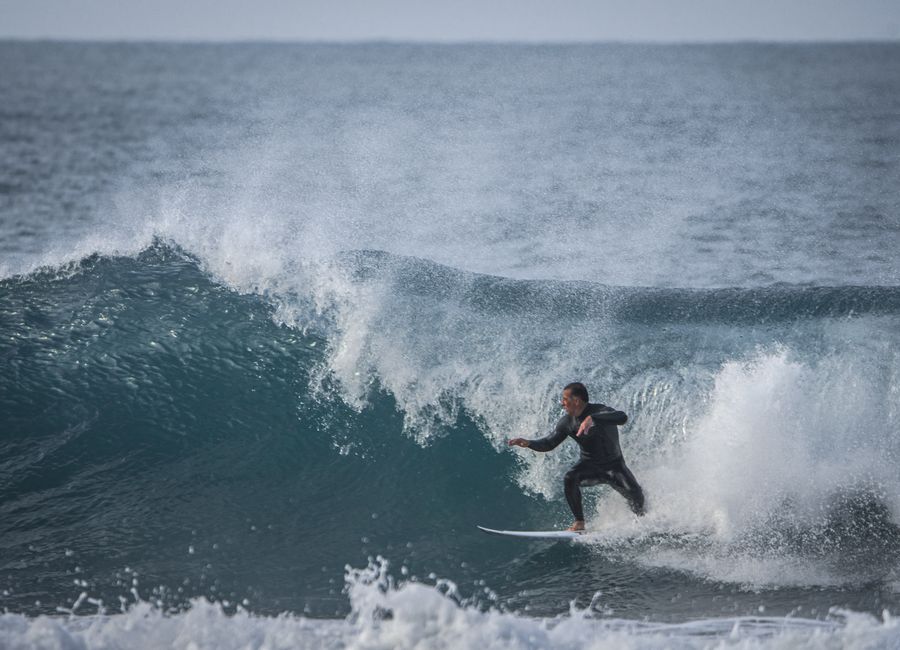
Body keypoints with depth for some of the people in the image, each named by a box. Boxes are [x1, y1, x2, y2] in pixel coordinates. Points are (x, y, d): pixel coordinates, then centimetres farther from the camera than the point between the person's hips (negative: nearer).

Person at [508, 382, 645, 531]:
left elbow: (622, 417, -44)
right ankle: (579, 523, -16)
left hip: (613, 465, -3)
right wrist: (529, 443, -17)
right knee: (570, 478, -27)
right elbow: (549, 443, 2)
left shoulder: (600, 412, -24)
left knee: (635, 494, -19)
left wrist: (593, 418, -56)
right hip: (590, 465, 3)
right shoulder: (567, 422, -7)